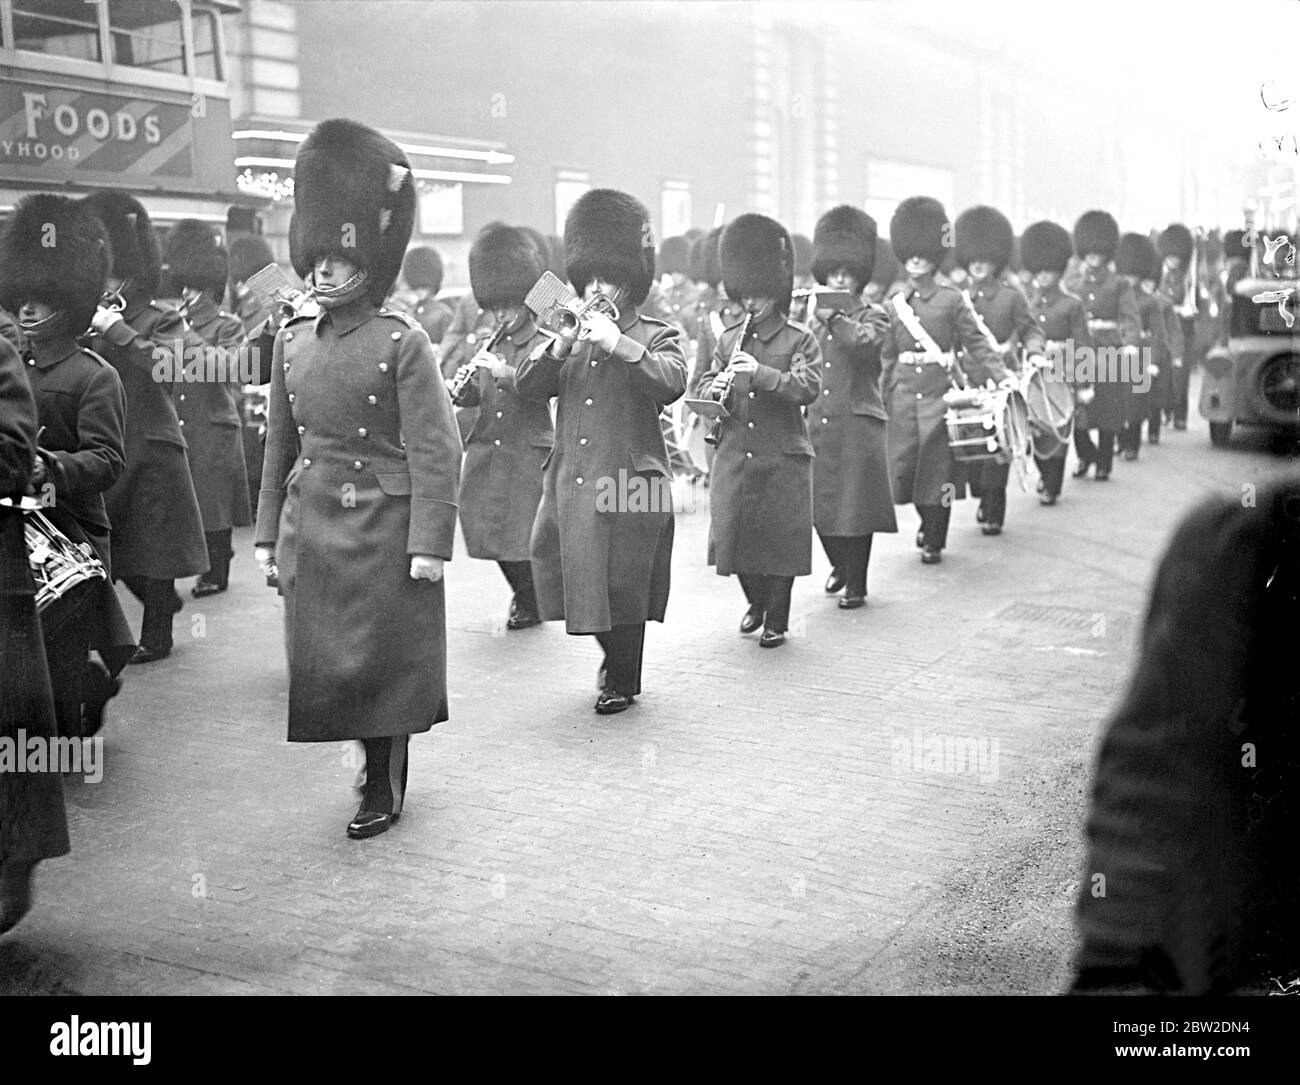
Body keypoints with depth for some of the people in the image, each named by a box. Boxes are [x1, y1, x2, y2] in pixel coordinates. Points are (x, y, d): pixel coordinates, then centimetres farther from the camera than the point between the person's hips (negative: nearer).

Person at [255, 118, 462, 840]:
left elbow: (436, 450, -12)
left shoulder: (402, 341, -10)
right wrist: (270, 532, 12)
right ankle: (376, 755, 31)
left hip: (382, 528, -5)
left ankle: (384, 788, 21)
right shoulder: (292, 339, 7)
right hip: (312, 528, 5)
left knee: (383, 661, 5)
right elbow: (280, 443, 13)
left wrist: (429, 543, -15)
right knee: (323, 660, 11)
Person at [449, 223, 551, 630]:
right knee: (488, 528, 8)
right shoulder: (490, 345, 15)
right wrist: (463, 387, -7)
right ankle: (524, 593, 31)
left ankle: (531, 605, 16)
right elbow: (476, 398, 15)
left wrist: (506, 373, -30)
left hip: (529, 451, -6)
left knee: (522, 531, -4)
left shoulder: (542, 344, -2)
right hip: (486, 451, 6)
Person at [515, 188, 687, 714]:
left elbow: (671, 382, -21)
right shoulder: (574, 337, 15)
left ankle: (622, 681, 22)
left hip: (629, 485, -5)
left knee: (622, 586, 3)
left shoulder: (656, 336, 0)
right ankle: (613, 657, 38)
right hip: (571, 484, 5)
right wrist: (560, 345, -11)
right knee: (578, 578, 12)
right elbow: (526, 385, 5)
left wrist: (616, 343, -26)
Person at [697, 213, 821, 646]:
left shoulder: (800, 339, -2)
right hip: (733, 458, 4)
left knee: (779, 539, 2)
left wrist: (759, 372, -25)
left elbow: (807, 387, -15)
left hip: (783, 458, -4)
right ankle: (756, 601, 32)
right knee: (734, 535, 7)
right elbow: (701, 387, 12)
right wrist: (714, 390, -12)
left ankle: (777, 620, 17)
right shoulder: (728, 339, 11)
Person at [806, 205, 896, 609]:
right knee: (819, 504, 9)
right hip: (818, 424, 4)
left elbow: (864, 340, -23)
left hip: (859, 424, -4)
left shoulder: (874, 316, 0)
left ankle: (856, 584, 10)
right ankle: (840, 565, 33)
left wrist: (834, 318, -29)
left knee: (856, 506, -2)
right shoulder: (814, 317, 14)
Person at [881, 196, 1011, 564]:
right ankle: (928, 521, 29)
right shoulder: (894, 305, 9)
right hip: (904, 396, 3)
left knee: (938, 471, 1)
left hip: (940, 395, -3)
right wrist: (880, 398, 11)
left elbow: (977, 343, -2)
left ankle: (934, 541, 15)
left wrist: (1003, 378, -14)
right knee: (902, 470, 1)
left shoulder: (952, 300, 0)